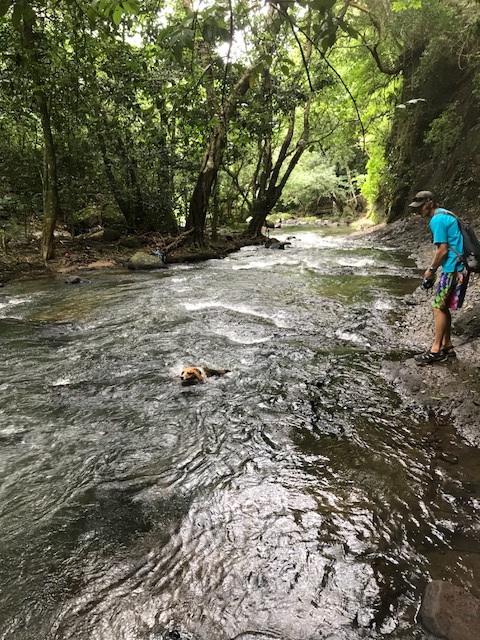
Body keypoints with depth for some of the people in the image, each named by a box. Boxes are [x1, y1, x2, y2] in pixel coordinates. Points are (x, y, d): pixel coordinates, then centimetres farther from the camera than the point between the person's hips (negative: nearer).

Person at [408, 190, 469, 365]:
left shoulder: (437, 220, -15)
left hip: (452, 269, -10)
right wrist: (433, 268, 17)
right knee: (444, 307, 14)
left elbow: (442, 250, -18)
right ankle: (447, 346, 21)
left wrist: (431, 269, -5)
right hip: (457, 267, 10)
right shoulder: (445, 214, 16)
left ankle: (436, 350, 3)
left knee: (439, 307, -4)